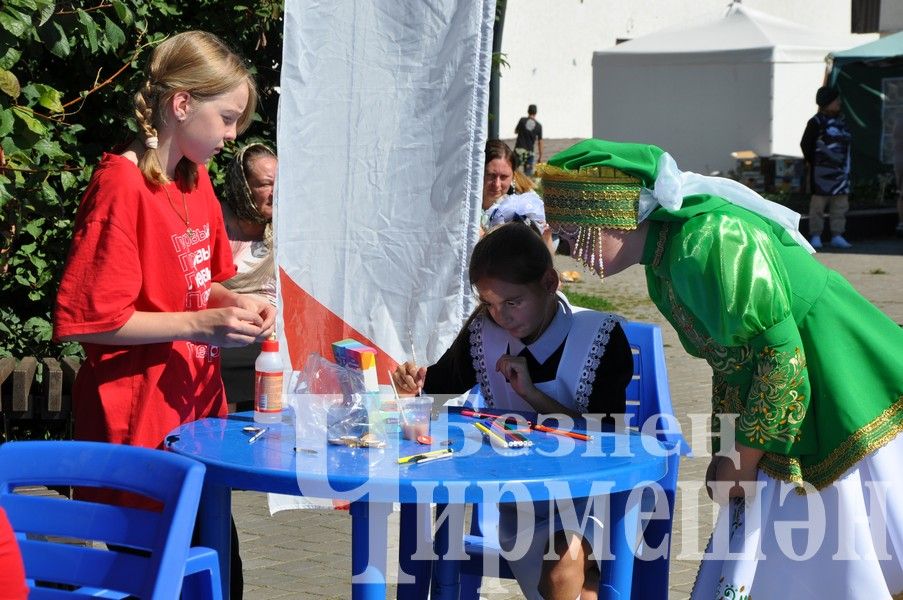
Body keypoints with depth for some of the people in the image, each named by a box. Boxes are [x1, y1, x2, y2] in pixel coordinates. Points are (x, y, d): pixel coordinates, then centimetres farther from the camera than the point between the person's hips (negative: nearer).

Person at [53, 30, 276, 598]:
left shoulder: (196, 179, 11)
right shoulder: (121, 185, -15)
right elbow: (85, 319, -17)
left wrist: (236, 304, 3)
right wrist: (200, 325, -20)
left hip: (199, 405, 8)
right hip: (140, 421, -8)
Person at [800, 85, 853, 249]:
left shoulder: (840, 120, 12)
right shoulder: (816, 122, -8)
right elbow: (805, 144, -5)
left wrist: (845, 165, 12)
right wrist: (813, 162, -4)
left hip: (840, 170, 7)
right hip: (822, 171, -7)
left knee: (841, 203, 6)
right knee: (818, 202, -1)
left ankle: (837, 236, 11)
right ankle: (815, 236, 4)